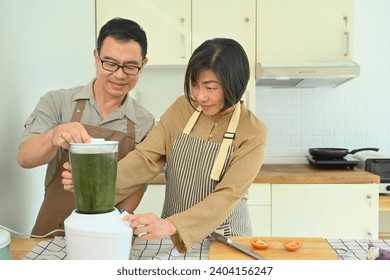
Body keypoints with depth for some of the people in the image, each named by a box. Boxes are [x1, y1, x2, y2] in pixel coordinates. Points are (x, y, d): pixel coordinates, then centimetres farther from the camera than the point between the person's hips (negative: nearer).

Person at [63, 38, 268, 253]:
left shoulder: (253, 133, -14)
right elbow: (147, 158, -11)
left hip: (224, 237, -2)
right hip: (173, 235, 3)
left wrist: (171, 225, -35)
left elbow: (228, 195, -22)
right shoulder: (181, 108, -4)